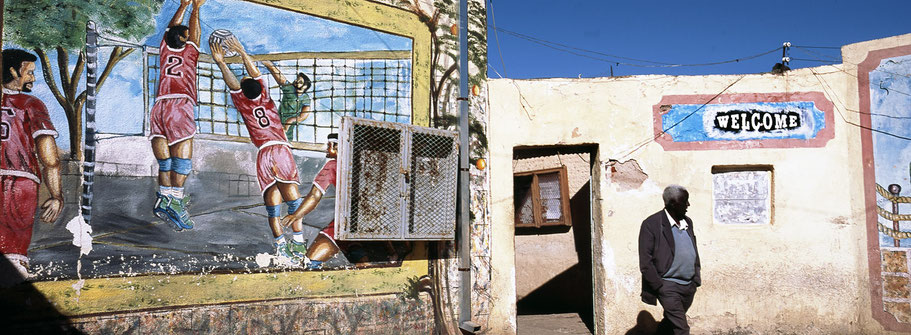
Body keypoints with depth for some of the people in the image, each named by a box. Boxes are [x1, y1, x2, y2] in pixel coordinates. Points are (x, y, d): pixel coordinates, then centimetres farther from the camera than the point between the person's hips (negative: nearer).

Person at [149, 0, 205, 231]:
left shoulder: (165, 50, 22)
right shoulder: (189, 52, 13)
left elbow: (171, 28, 38)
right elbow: (194, 31, 30)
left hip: (159, 106, 5)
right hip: (180, 105, -5)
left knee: (165, 162, 5)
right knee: (183, 159, -11)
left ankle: (164, 196, -8)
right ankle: (174, 198, -24)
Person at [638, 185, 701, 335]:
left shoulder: (688, 222, 11)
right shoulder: (651, 224, -12)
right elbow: (645, 262, -13)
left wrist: (696, 279, 13)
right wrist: (659, 287, -14)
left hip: (689, 286, 7)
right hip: (668, 286, -7)